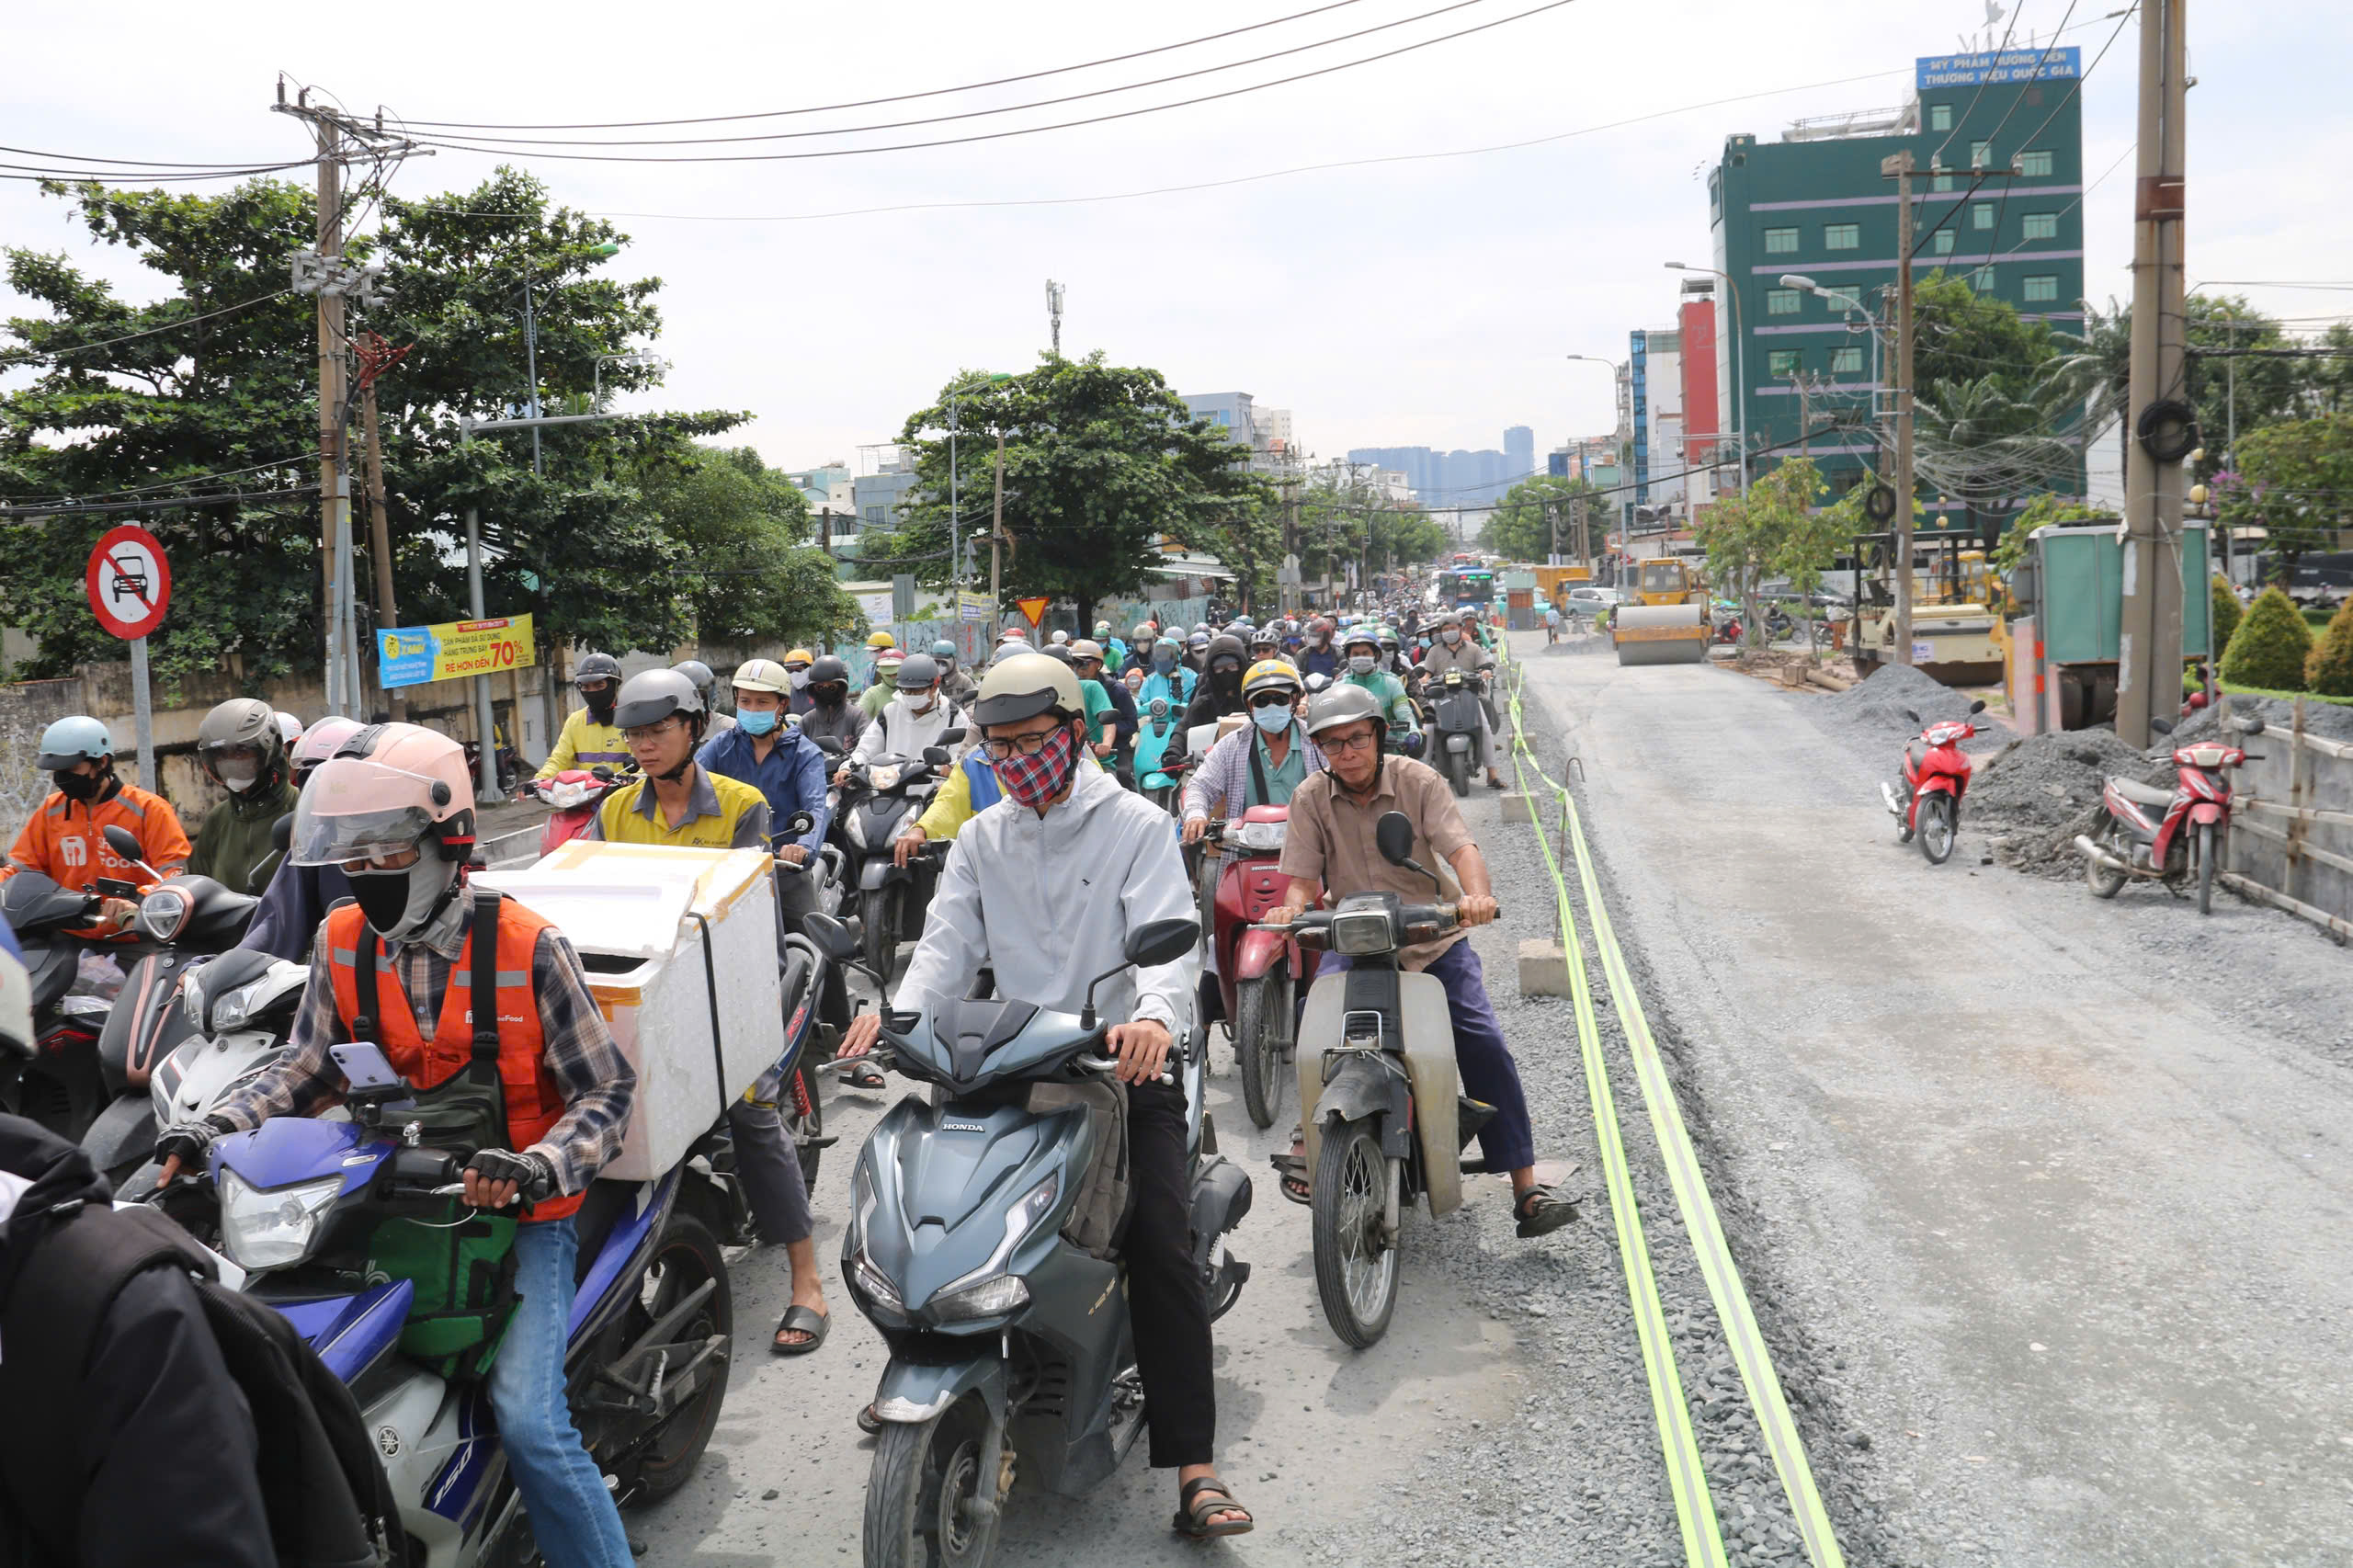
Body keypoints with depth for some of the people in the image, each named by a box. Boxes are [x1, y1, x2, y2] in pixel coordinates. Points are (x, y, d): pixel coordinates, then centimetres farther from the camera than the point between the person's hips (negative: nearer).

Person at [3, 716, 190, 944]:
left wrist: (140, 904, -30)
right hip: (72, 942, 4)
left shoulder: (148, 809, -3)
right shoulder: (51, 811, 13)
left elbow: (174, 874, -11)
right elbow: (21, 868, 16)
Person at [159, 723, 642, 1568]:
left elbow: (606, 1091, -11)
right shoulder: (341, 943, 1)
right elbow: (304, 1068, 8)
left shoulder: (527, 948, -14)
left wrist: (537, 1167, -27)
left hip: (518, 1211, -5)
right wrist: (212, 1129, -9)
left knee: (529, 1420, -19)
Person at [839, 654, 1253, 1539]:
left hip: (1124, 1065, -4)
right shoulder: (980, 841, 15)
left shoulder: (1135, 826, 1)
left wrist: (1154, 1015, -35)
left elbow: (1168, 935, -13)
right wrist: (898, 1013, -19)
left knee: (1160, 1244, -18)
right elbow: (949, 944, 3)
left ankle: (1195, 1471, -16)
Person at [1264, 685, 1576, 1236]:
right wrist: (1292, 907, -29)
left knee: (1485, 1046, -14)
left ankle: (1526, 1189, -9)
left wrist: (1477, 896, -40)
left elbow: (1460, 847, -18)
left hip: (1434, 938, -1)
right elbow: (1303, 877, -4)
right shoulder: (1310, 799, -1)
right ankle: (1310, 1141, -12)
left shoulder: (1419, 781, -6)